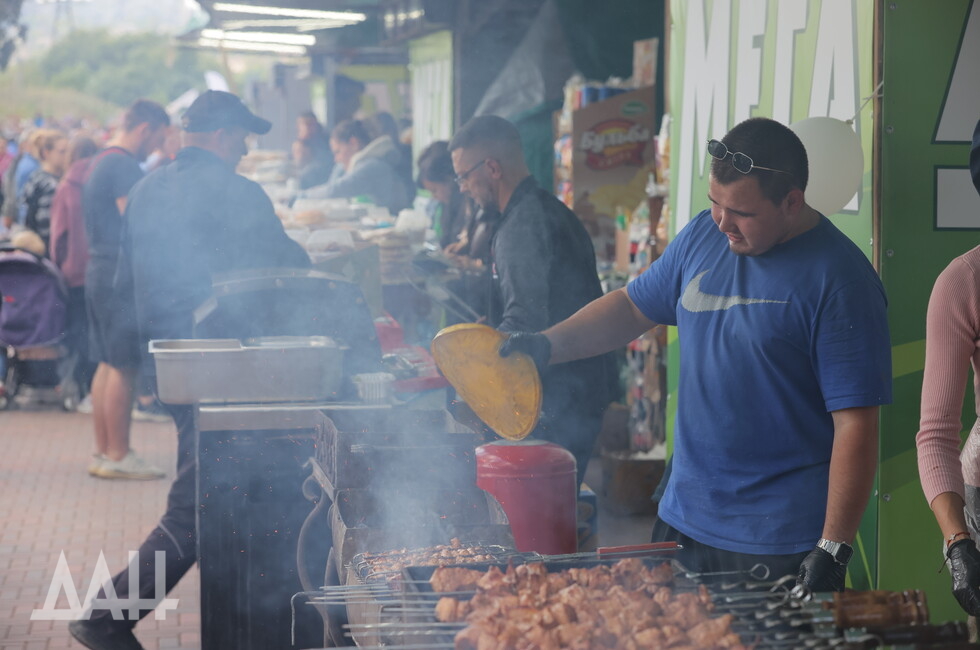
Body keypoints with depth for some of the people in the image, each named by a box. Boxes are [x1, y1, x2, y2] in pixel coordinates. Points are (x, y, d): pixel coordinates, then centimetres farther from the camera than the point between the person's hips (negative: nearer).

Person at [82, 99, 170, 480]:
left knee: (107, 363, 13)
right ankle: (117, 456, -5)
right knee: (124, 366, -7)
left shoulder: (102, 163, 18)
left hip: (99, 273, 11)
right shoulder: (125, 166, -14)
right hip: (120, 275, -11)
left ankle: (103, 451, 17)